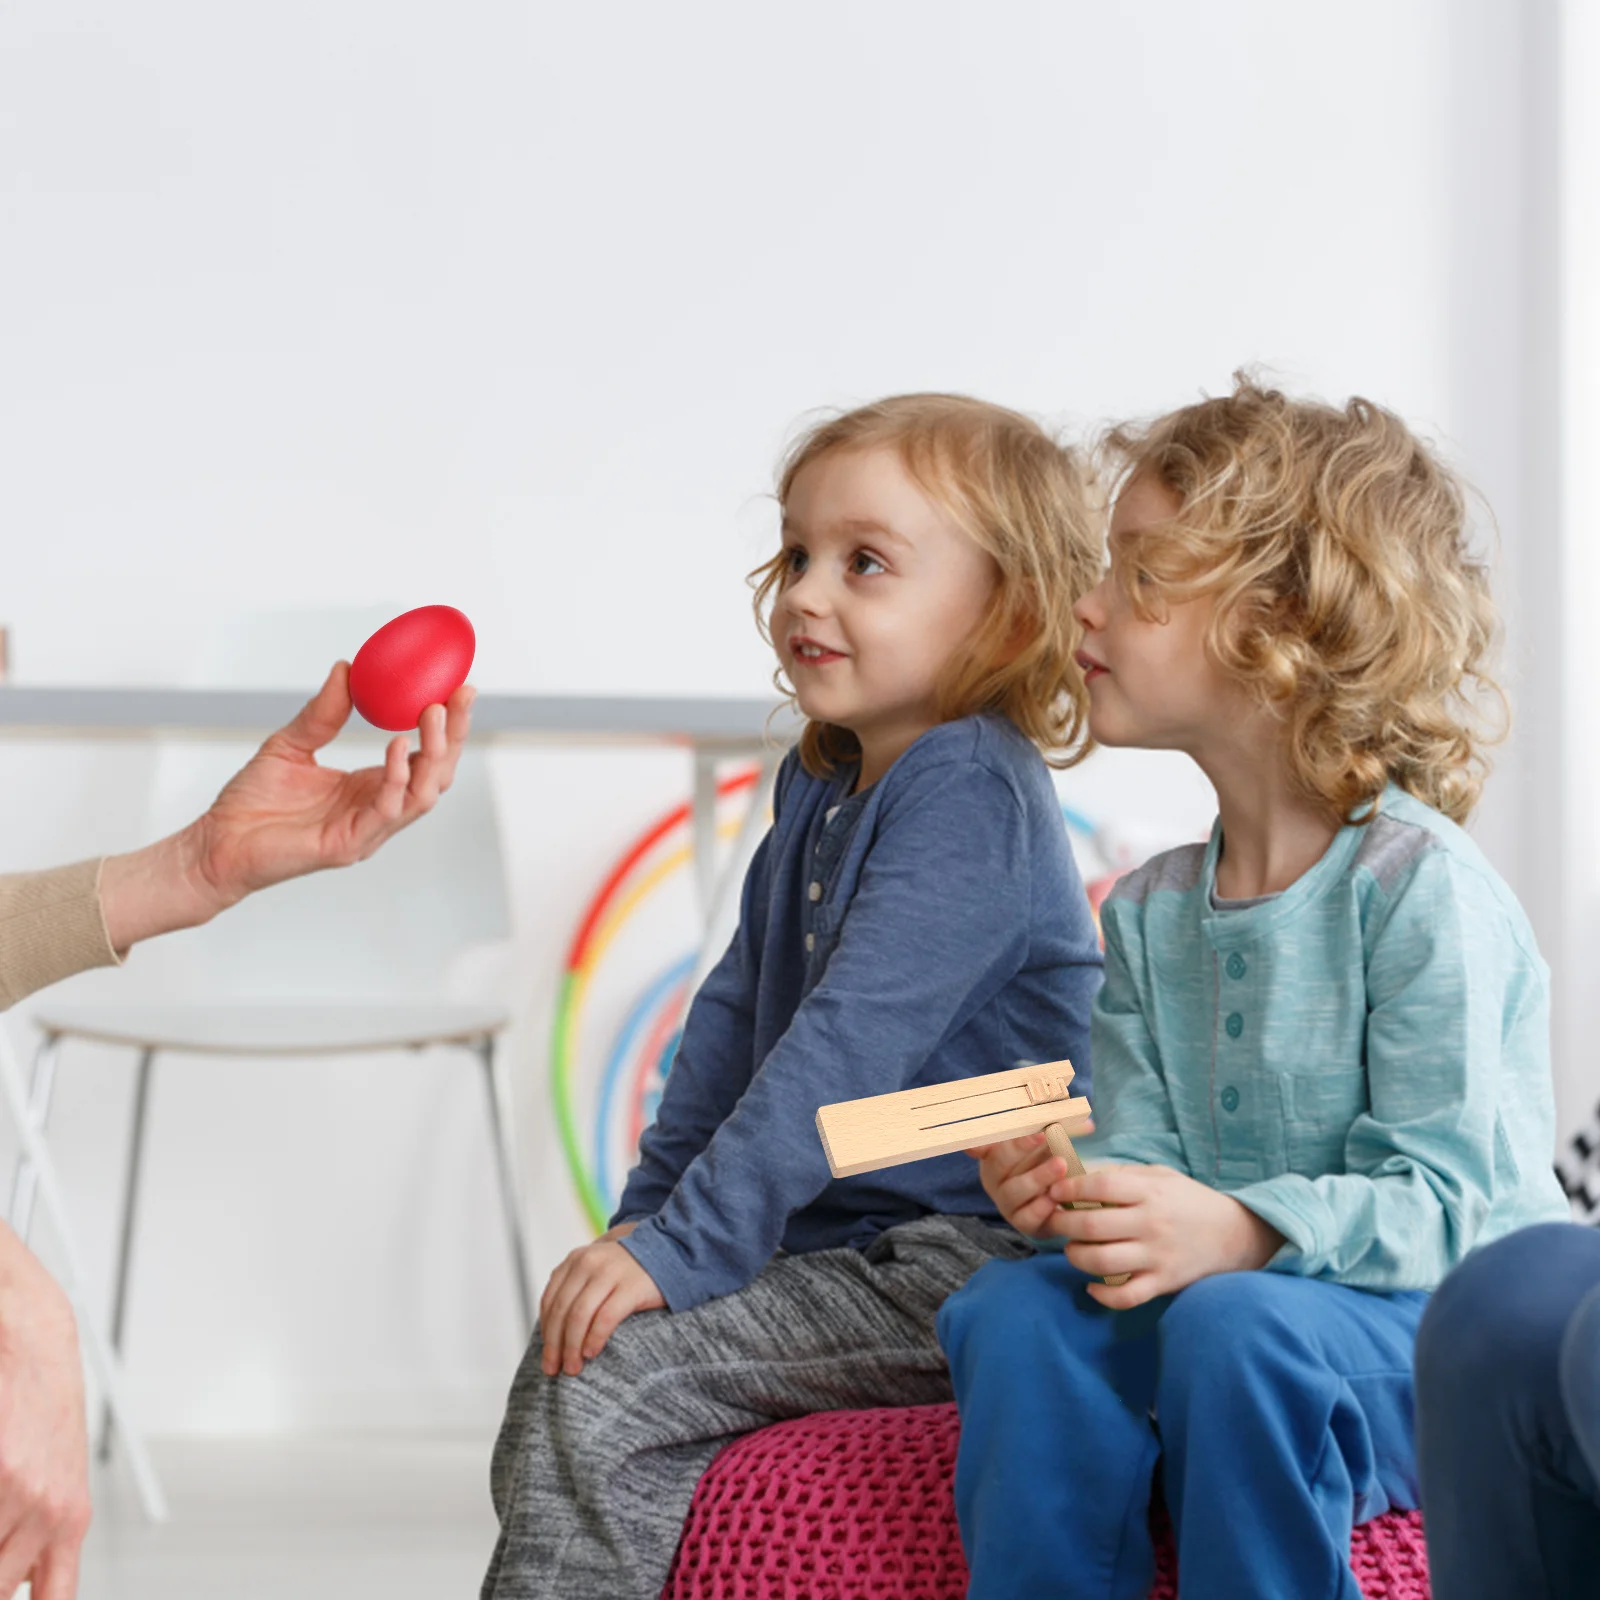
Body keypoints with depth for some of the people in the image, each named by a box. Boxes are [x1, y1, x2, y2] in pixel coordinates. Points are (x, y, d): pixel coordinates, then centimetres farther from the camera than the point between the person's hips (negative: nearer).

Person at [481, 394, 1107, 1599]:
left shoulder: (970, 797, -18)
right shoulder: (823, 786, 13)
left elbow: (848, 1046, -25)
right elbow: (739, 1009, 18)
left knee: (590, 1387, -17)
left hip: (951, 1267, -10)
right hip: (836, 1240, 10)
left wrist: (685, 1248, -25)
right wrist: (649, 1215, 10)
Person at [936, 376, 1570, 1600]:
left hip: (1449, 1332, -6)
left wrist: (1238, 1233, -33)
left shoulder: (1420, 887, -13)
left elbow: (1442, 1201, -18)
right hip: (1223, 1289, 6)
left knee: (1238, 1323, -35)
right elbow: (1145, 1155, 9)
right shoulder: (1153, 912, 11)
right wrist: (1070, 1192, -15)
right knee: (1015, 1306, -20)